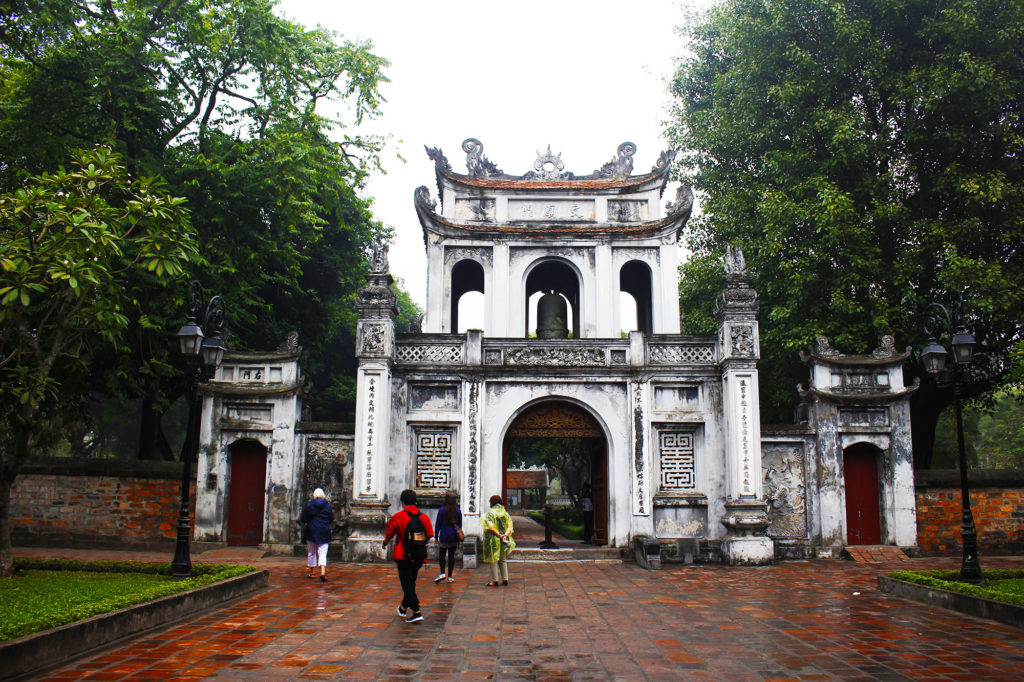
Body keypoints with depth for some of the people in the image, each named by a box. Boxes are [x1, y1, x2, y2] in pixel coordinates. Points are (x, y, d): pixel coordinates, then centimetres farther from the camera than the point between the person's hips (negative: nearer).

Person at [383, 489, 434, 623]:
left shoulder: (398, 517, -9)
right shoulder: (424, 517, 2)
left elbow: (389, 533, 1)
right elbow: (429, 535, 6)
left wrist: (384, 543, 22)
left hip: (403, 555, -5)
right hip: (419, 557, 5)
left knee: (407, 584, -3)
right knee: (411, 582, 20)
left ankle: (416, 612, -14)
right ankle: (404, 608, 37)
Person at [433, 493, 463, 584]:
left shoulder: (442, 510, -7)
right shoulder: (458, 511, 3)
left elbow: (438, 525, -4)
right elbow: (460, 525, 9)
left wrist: (436, 536, 4)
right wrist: (459, 537, 17)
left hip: (444, 536, -3)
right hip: (454, 537, 3)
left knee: (441, 555, 4)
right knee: (451, 556, 7)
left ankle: (442, 573, -14)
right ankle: (450, 576, 9)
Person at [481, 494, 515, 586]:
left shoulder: (490, 513, -7)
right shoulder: (505, 513, 8)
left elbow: (490, 526, -19)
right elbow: (509, 526, -1)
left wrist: (498, 535, -17)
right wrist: (505, 535, -13)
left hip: (493, 539, -5)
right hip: (504, 541, 5)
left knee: (494, 560, 1)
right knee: (503, 560, 15)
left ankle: (494, 581, 2)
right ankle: (505, 579, 14)